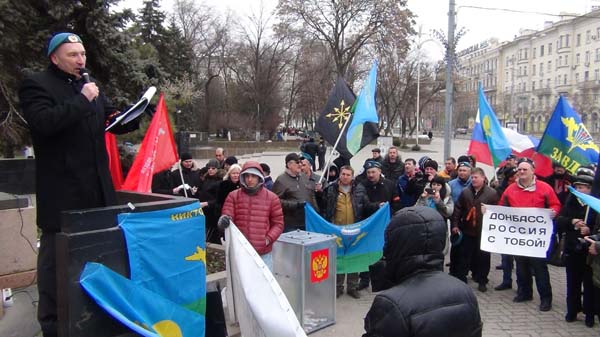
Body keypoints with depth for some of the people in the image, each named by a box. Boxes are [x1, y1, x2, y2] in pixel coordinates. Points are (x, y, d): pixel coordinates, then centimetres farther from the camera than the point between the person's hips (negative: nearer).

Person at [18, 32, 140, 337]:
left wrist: (135, 114, 1)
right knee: (56, 254, 3)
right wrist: (82, 100, -16)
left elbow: (115, 122, 21)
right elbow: (43, 122, -19)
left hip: (97, 187, 6)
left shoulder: (91, 86, 17)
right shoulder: (36, 85, -2)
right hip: (61, 191, -6)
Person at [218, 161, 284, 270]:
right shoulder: (233, 196, 3)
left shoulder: (271, 198, 2)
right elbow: (226, 218, -1)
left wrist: (268, 239, -8)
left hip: (264, 253, 0)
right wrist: (223, 221, -25)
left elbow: (278, 223, 6)